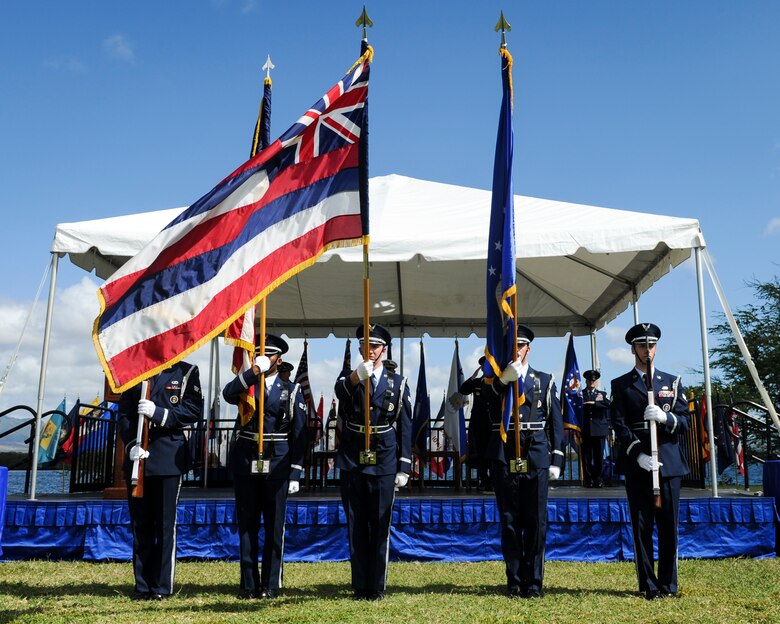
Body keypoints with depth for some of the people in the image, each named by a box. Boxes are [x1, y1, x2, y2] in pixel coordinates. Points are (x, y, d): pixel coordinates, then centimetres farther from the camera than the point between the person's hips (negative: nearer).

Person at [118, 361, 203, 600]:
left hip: (168, 458, -3)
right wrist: (131, 444, -7)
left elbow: (194, 410, -4)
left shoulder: (186, 372, 5)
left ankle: (162, 586, 9)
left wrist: (159, 413, -16)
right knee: (140, 523, 7)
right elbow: (124, 414, 8)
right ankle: (142, 585, 16)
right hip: (137, 457, 3)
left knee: (165, 523, 0)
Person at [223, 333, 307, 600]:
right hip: (245, 465, 1)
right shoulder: (245, 385, 9)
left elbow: (298, 436, 2)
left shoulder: (291, 391, 5)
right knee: (246, 526, 7)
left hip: (276, 467, -1)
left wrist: (295, 474, -4)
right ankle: (249, 585, 17)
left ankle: (270, 585, 15)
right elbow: (228, 394, -17)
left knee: (274, 527, 4)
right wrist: (254, 370, -25)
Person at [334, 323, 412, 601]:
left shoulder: (398, 382, 7)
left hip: (384, 463, 0)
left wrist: (404, 467, 0)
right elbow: (340, 391, -21)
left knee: (380, 526, 3)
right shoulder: (349, 377, 6)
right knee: (356, 526, 6)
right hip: (352, 462, 1)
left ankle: (377, 587, 13)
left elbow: (405, 427, 6)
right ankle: (360, 587, 16)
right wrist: (356, 376, -43)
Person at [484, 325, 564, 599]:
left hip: (536, 460, 0)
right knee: (509, 523, 6)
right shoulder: (494, 381, 9)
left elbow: (556, 422, 8)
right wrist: (503, 379, -33)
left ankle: (533, 582, 13)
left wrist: (556, 460, 1)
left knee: (536, 523, 2)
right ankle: (514, 582, 16)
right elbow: (486, 398, -15)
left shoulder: (545, 381, 10)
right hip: (504, 461, 0)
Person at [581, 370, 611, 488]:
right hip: (585, 429, -1)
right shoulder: (581, 394, 12)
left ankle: (598, 479, 8)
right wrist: (597, 401, -6)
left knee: (599, 455, 0)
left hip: (599, 429, 1)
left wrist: (594, 403, -11)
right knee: (586, 456, 0)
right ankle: (588, 479, 6)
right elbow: (581, 406, -7)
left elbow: (608, 404, -4)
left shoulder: (602, 394, 16)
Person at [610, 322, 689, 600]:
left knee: (669, 525, 3)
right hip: (636, 465, -1)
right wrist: (638, 454, -14)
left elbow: (684, 423, 6)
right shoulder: (620, 385, 8)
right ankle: (648, 585, 11)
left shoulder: (672, 382, 14)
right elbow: (620, 426, -1)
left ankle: (669, 585, 15)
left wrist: (664, 417, -16)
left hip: (669, 463, 1)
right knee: (641, 526, 2)